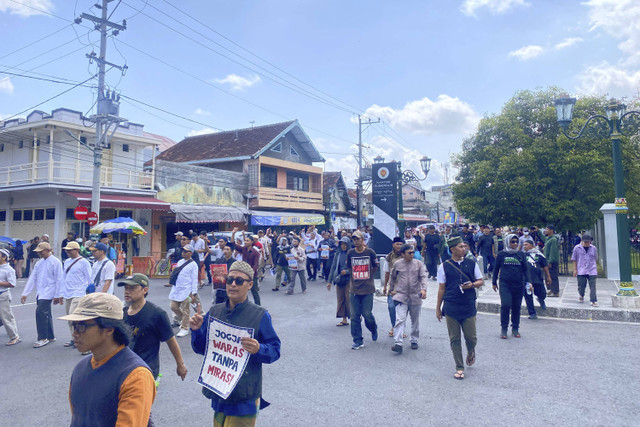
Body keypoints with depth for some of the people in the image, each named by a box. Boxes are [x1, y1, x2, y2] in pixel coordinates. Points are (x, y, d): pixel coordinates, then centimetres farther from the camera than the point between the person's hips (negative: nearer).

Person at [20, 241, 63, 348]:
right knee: (46, 314, 12)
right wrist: (25, 293, 8)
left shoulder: (55, 262, -9)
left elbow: (58, 279, -10)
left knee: (40, 312, -15)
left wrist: (56, 295, -12)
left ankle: (43, 338, -5)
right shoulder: (39, 263, 12)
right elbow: (32, 278, 12)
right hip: (40, 293, 7)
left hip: (48, 292, -7)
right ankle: (50, 337, 23)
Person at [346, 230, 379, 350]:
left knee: (367, 314, -2)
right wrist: (355, 276, 9)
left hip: (368, 288, -2)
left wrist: (367, 276, 10)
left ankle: (374, 330, 31)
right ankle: (358, 341, 12)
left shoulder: (370, 252, -3)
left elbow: (375, 267, 10)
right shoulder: (350, 253, 3)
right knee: (355, 316, 2)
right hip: (354, 289, 2)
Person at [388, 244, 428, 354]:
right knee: (400, 320, -14)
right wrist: (391, 289, 18)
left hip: (415, 296, 1)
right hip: (401, 296, -1)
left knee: (415, 321, 13)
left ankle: (414, 341, 30)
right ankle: (398, 344, -15)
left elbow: (423, 277, -6)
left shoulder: (418, 264, 1)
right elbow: (392, 277, 17)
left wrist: (424, 289, -22)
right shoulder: (397, 264, 2)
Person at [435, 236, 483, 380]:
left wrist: (472, 285, -12)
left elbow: (480, 281, 11)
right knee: (454, 339, 5)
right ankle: (459, 368, 19)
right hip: (451, 308, -1)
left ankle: (471, 352, 39)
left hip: (469, 307, 1)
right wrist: (438, 308, 5)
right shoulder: (444, 266, 0)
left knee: (471, 337, 4)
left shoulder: (471, 263, 4)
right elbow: (441, 288, 4)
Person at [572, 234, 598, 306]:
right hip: (581, 270, -1)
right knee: (581, 285, 8)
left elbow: (595, 259, 17)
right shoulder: (577, 248, 0)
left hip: (592, 271, 1)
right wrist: (575, 269, 1)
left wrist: (596, 269, 17)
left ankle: (593, 301, -1)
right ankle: (581, 296, 36)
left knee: (592, 287, -4)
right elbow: (574, 259, 4)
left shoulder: (593, 248, 6)